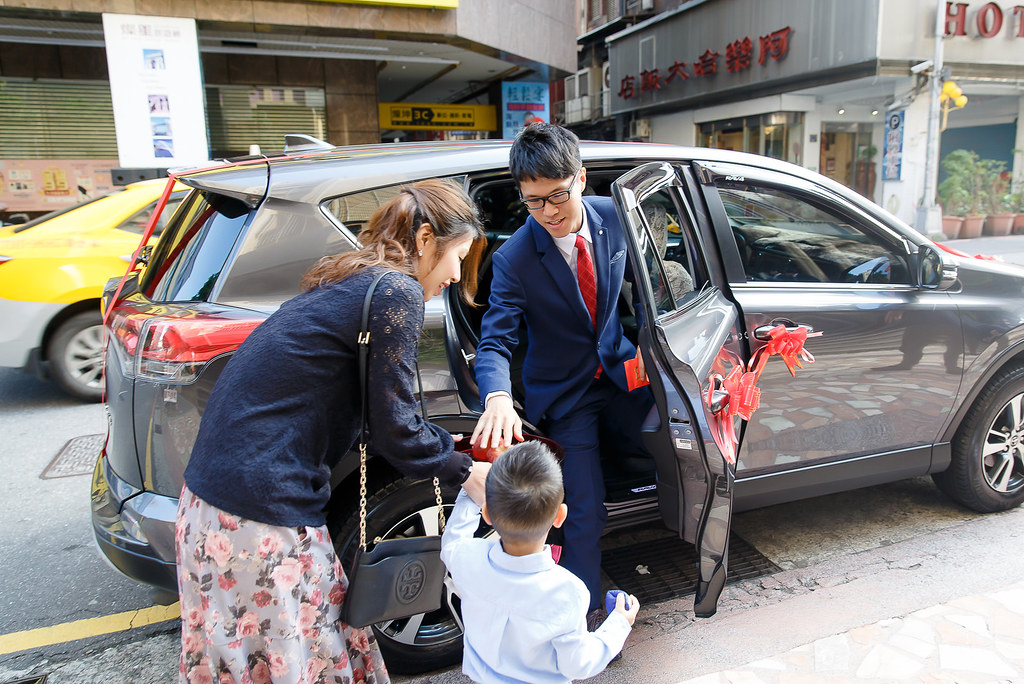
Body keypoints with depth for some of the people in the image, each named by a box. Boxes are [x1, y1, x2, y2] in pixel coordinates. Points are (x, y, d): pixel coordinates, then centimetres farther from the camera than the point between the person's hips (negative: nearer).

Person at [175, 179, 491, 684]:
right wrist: (464, 473, 3)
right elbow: (393, 429, -12)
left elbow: (371, 416, 16)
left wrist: (454, 451, 16)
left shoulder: (347, 280, 13)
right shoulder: (396, 292, -15)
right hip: (261, 514, -9)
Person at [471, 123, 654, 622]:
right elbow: (494, 342, -25)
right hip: (563, 395, -4)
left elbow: (641, 275, 8)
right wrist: (497, 399, -45)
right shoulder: (514, 259, -21)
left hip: (618, 370, 4)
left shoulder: (612, 216, -9)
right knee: (585, 515, -2)